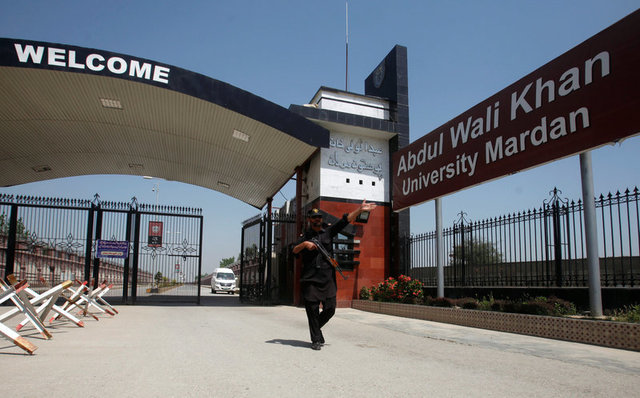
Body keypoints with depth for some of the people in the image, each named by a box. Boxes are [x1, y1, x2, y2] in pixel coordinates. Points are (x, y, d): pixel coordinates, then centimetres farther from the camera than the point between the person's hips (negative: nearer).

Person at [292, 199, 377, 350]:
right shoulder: (305, 236, 13)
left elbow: (345, 221, 4)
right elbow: (294, 251, 2)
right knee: (312, 310, -1)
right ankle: (316, 339, 11)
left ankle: (316, 327, 26)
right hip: (310, 279, -1)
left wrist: (360, 210, -6)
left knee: (330, 309, -1)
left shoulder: (328, 232, 15)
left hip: (327, 278, 2)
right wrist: (304, 244, -16)